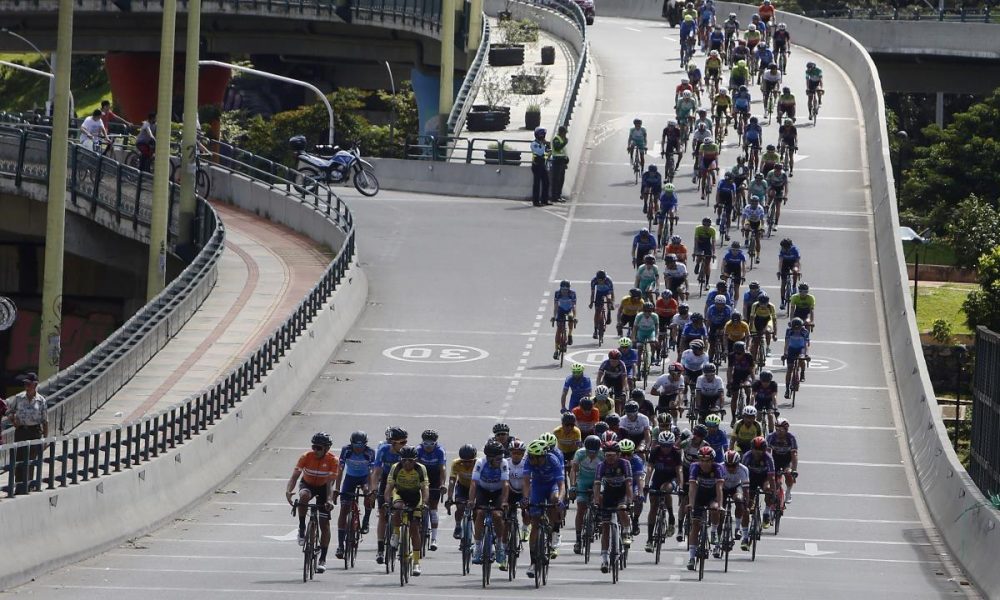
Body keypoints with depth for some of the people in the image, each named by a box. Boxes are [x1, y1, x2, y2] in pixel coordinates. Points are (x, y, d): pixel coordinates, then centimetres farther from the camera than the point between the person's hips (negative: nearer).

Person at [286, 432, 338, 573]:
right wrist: (288, 491, -46)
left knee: (325, 524, -5)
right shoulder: (306, 457, -23)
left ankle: (323, 559, 4)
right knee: (304, 495, -39)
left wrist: (329, 500, -44)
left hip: (323, 488, 0)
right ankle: (302, 529, -23)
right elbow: (294, 476, -28)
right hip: (307, 484, 0)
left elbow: (330, 482, -28)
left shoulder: (333, 461, -24)